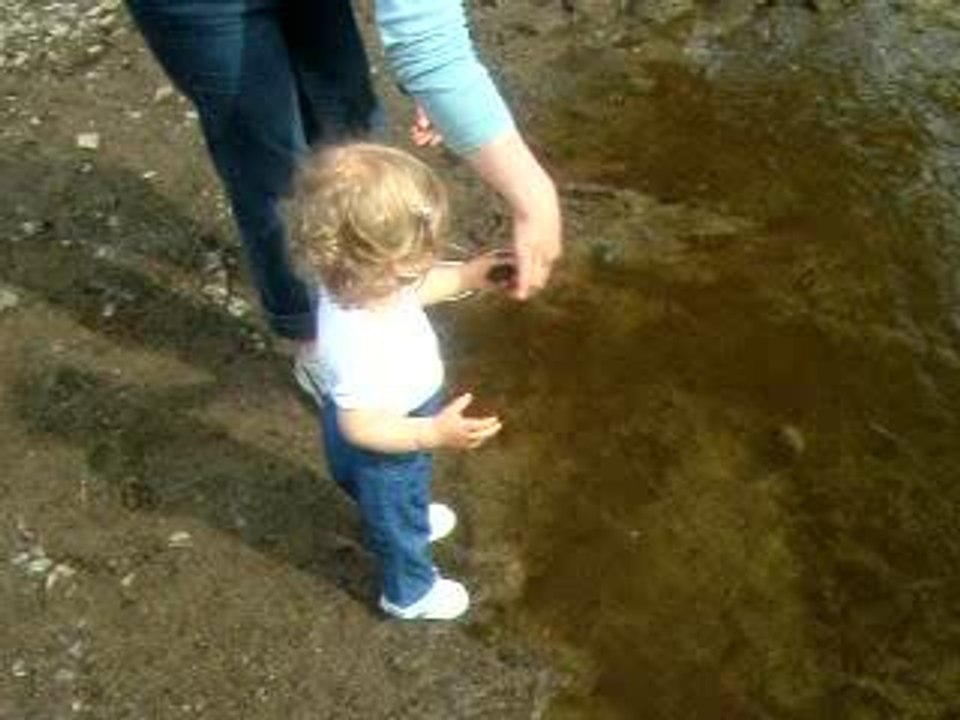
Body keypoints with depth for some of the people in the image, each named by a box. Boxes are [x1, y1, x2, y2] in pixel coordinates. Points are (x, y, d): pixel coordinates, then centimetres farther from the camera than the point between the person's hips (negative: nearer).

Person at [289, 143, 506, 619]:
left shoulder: (357, 278, -23)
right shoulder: (359, 344, -48)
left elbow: (407, 291, 0)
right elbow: (361, 426, -36)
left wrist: (465, 277, -5)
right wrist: (436, 433, -42)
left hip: (401, 424, 7)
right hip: (383, 454, -7)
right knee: (397, 521, 24)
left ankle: (413, 517, 71)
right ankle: (409, 594, 54)